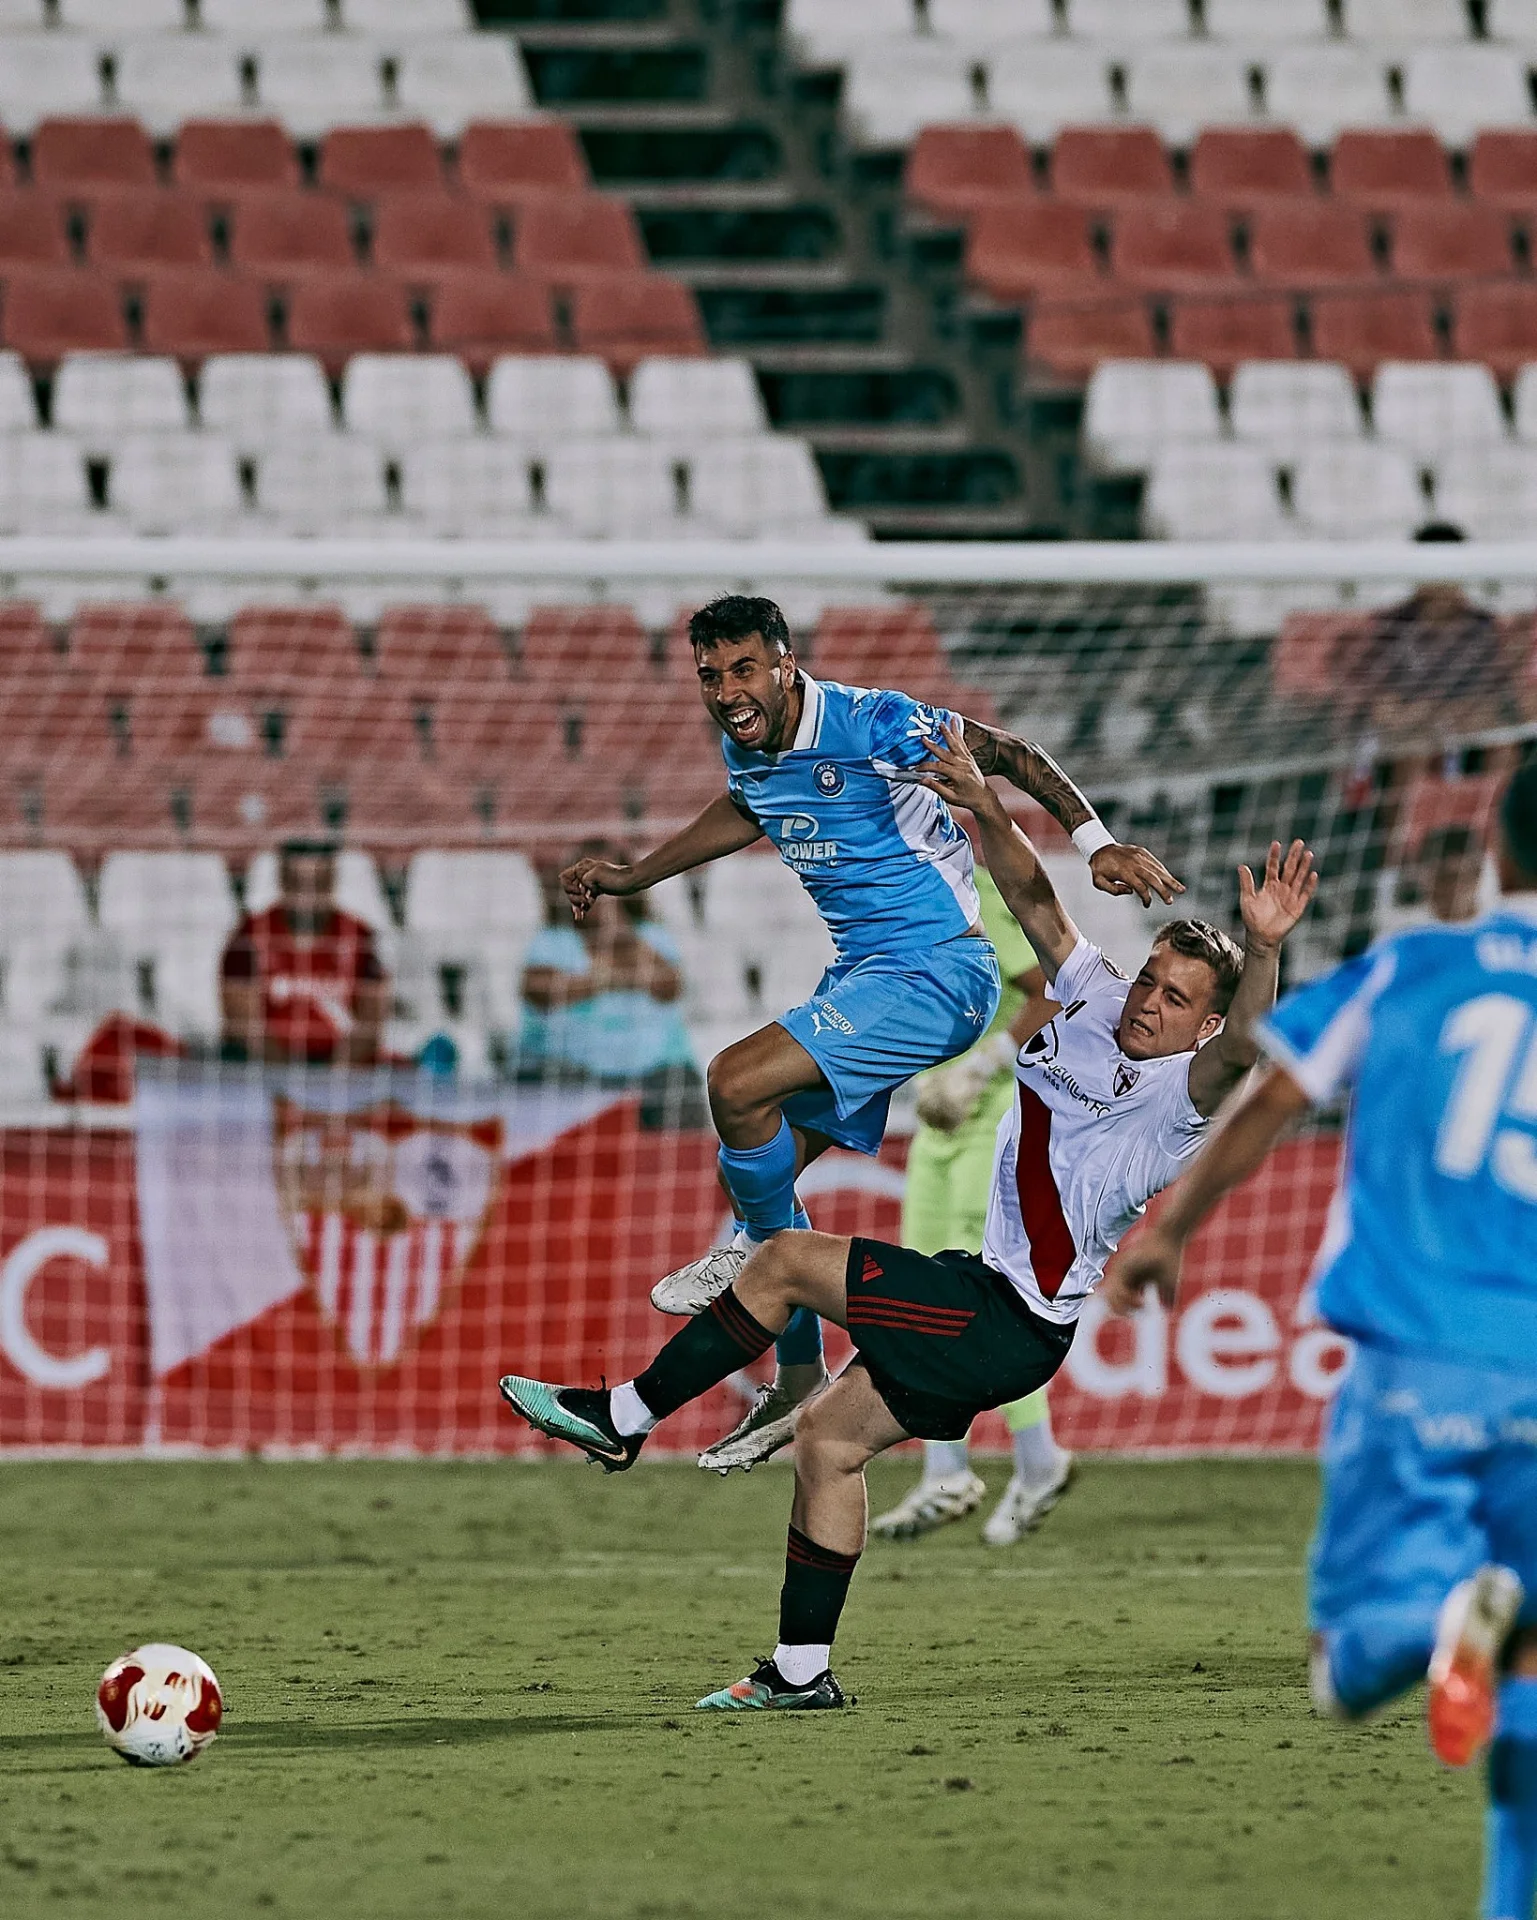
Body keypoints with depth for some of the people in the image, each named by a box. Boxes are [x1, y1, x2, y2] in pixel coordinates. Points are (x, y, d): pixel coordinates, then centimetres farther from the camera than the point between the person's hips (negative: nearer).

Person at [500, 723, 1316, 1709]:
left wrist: (1264, 949, -56)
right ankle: (801, 1671, 17)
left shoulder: (1181, 1092, -18)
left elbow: (1242, 1047, -40)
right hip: (997, 1293, 9)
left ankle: (623, 1416, 4)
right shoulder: (1099, 1003, 5)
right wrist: (986, 810, -5)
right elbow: (1037, 899, 10)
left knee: (786, 1260, -9)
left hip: (1013, 1322, -9)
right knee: (829, 1435, 12)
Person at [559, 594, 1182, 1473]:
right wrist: (632, 877, 29)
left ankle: (762, 1243, 4)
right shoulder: (747, 750, 3)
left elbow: (1011, 753, -15)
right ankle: (800, 1385, 21)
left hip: (939, 971, -9)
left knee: (738, 1081, -24)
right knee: (756, 1168, 7)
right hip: (860, 975, 9)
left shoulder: (871, 724, -21)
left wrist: (1097, 842, -25)